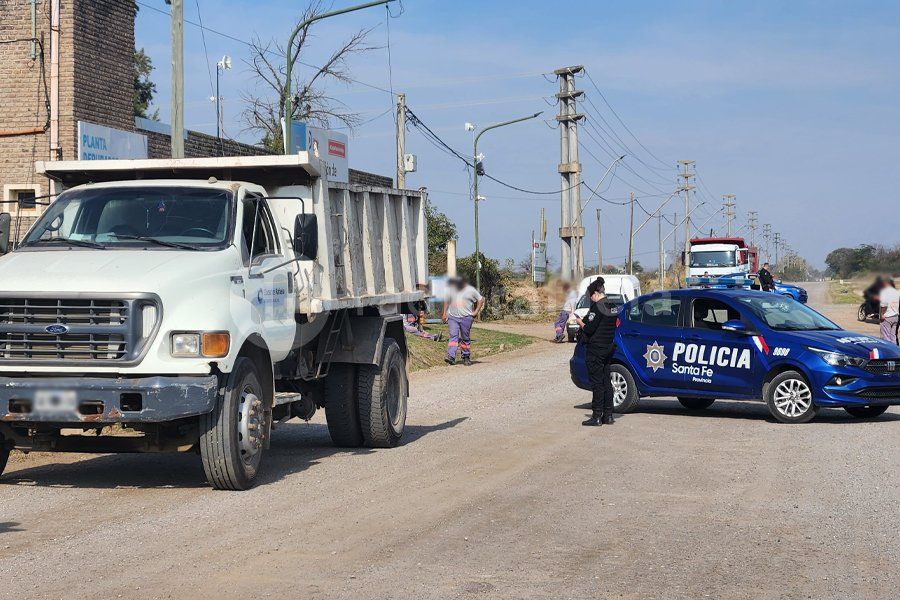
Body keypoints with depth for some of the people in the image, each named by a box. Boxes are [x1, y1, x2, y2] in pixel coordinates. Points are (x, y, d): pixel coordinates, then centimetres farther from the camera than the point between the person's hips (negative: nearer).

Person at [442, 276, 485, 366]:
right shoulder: (451, 289, 9)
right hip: (452, 317, 2)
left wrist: (476, 312, -1)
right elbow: (447, 301, 19)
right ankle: (451, 356, -19)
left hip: (466, 318, -2)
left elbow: (481, 300, 6)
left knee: (465, 338, 5)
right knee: (453, 336, -10)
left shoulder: (471, 290, 0)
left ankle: (466, 357, 15)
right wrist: (444, 313, 12)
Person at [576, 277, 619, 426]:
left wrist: (580, 322, 1)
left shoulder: (597, 307, -16)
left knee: (597, 383, -4)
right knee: (606, 381, 13)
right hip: (609, 347, 8)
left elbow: (589, 329, -19)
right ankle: (608, 415, 15)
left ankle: (597, 416, -2)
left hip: (596, 349, -8)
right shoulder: (613, 307, 10)